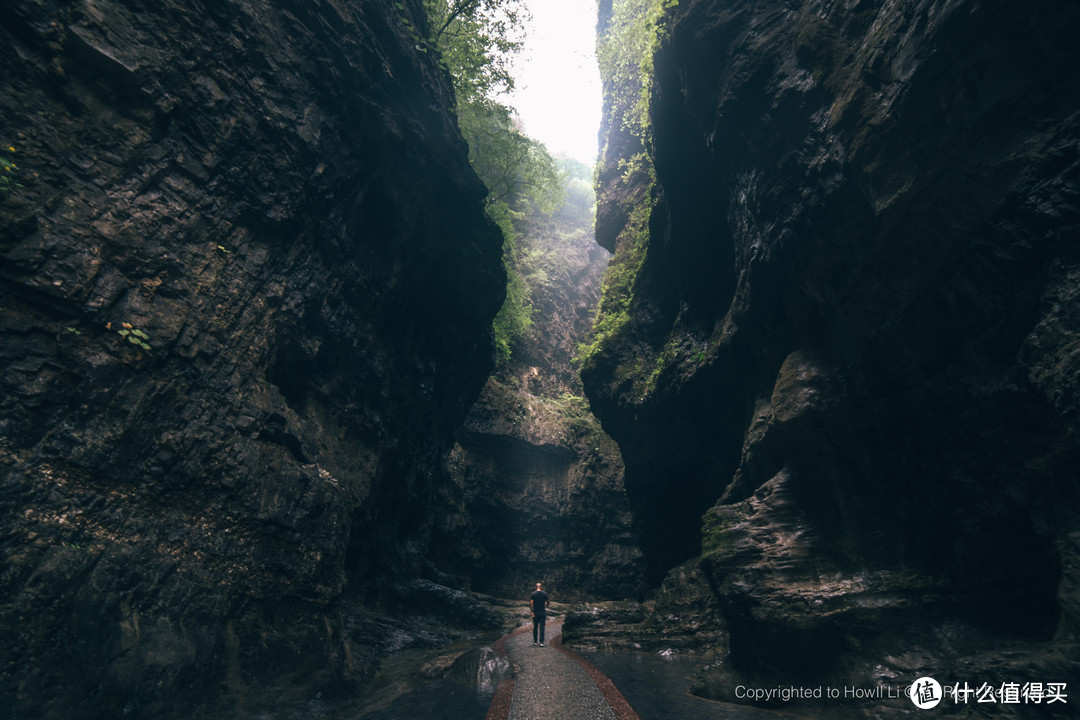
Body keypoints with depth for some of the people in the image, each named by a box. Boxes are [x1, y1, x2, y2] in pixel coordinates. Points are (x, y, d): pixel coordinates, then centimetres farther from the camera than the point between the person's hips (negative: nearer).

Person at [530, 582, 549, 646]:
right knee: (542, 628, 1)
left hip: (535, 613, 0)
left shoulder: (533, 594, -5)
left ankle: (535, 641, 19)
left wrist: (532, 611, -10)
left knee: (535, 627, 12)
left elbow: (531, 603, -13)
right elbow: (547, 603, 6)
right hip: (543, 613, 0)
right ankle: (541, 642, -7)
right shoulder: (545, 594, -1)